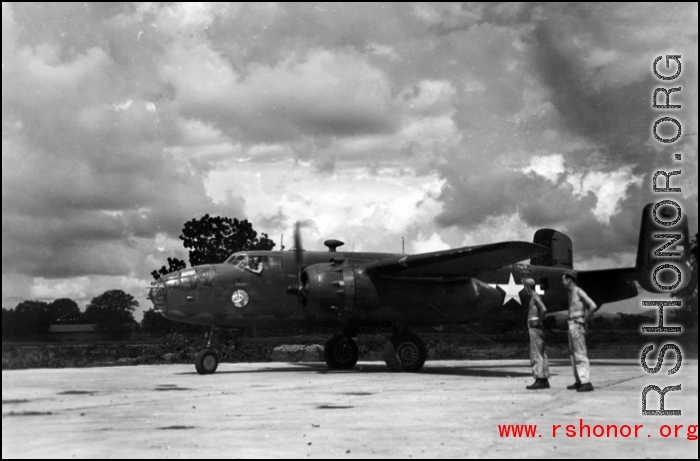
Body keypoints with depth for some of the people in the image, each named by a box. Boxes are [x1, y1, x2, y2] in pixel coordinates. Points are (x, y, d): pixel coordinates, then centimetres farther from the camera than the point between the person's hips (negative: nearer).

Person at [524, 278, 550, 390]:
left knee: (536, 354, -10)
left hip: (535, 327, -10)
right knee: (541, 354, 10)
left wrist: (539, 321, -17)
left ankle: (539, 380, -12)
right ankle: (544, 380, 12)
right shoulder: (534, 297, 18)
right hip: (534, 328, 10)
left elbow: (544, 309, -28)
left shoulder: (535, 297, -12)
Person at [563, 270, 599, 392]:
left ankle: (586, 383, -16)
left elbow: (593, 306, -22)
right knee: (573, 354, 11)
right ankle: (579, 381, 16)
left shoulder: (579, 292, -12)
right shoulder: (570, 293, 18)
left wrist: (585, 321, -15)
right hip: (571, 326, 10)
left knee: (581, 355, -13)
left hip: (578, 326, -10)